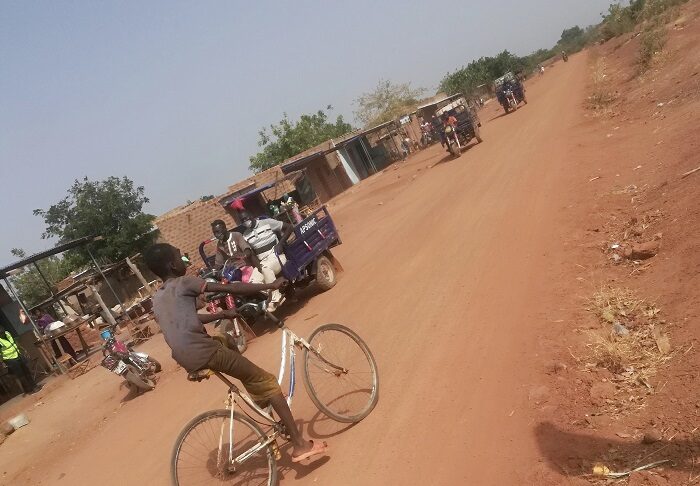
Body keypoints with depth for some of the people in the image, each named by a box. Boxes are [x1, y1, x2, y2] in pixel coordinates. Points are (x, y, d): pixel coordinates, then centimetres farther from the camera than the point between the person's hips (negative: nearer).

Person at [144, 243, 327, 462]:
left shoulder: (157, 299, 19)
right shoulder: (183, 283, -5)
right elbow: (229, 288, -9)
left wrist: (224, 314, 36)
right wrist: (271, 285, -3)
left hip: (187, 361, 9)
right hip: (204, 352, -9)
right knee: (267, 382, -1)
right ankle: (300, 444, -4)